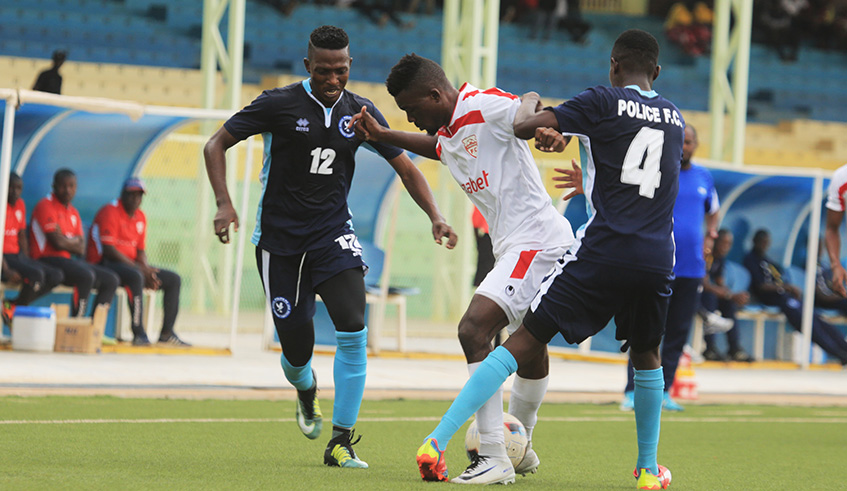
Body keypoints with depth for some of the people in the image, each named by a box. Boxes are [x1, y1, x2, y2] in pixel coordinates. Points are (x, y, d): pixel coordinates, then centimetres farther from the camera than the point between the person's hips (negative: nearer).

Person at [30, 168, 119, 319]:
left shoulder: (73, 213, 19)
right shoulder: (46, 206, -6)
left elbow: (81, 250, 10)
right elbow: (57, 242, -15)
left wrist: (66, 241, -9)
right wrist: (75, 243, 3)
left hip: (67, 261, 9)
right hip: (48, 260, -9)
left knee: (110, 280, -1)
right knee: (86, 276, -32)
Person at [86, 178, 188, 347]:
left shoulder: (141, 217, 14)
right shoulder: (110, 212, -12)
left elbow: (140, 251, 15)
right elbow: (108, 250, -20)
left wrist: (147, 270, -8)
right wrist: (140, 269, -21)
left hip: (130, 264, 9)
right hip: (103, 265, -9)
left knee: (173, 280, 2)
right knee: (136, 276, -39)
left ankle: (167, 333, -2)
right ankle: (138, 333, -40)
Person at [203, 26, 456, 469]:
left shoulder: (360, 112, 1)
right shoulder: (279, 104, -9)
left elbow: (405, 167, 8)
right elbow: (216, 145, -4)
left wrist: (435, 217, -6)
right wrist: (224, 203, -18)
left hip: (332, 233, 2)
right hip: (280, 239, -2)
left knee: (353, 329, -19)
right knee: (297, 345, -1)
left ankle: (340, 443, -10)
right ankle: (305, 391, 40)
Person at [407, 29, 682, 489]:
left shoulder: (604, 101, 2)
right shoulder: (675, 118, 18)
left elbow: (523, 126, -2)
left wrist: (530, 102, 20)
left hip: (600, 249, -4)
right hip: (657, 258, 4)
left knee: (525, 342, -2)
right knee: (645, 354, 28)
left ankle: (438, 440, -9)